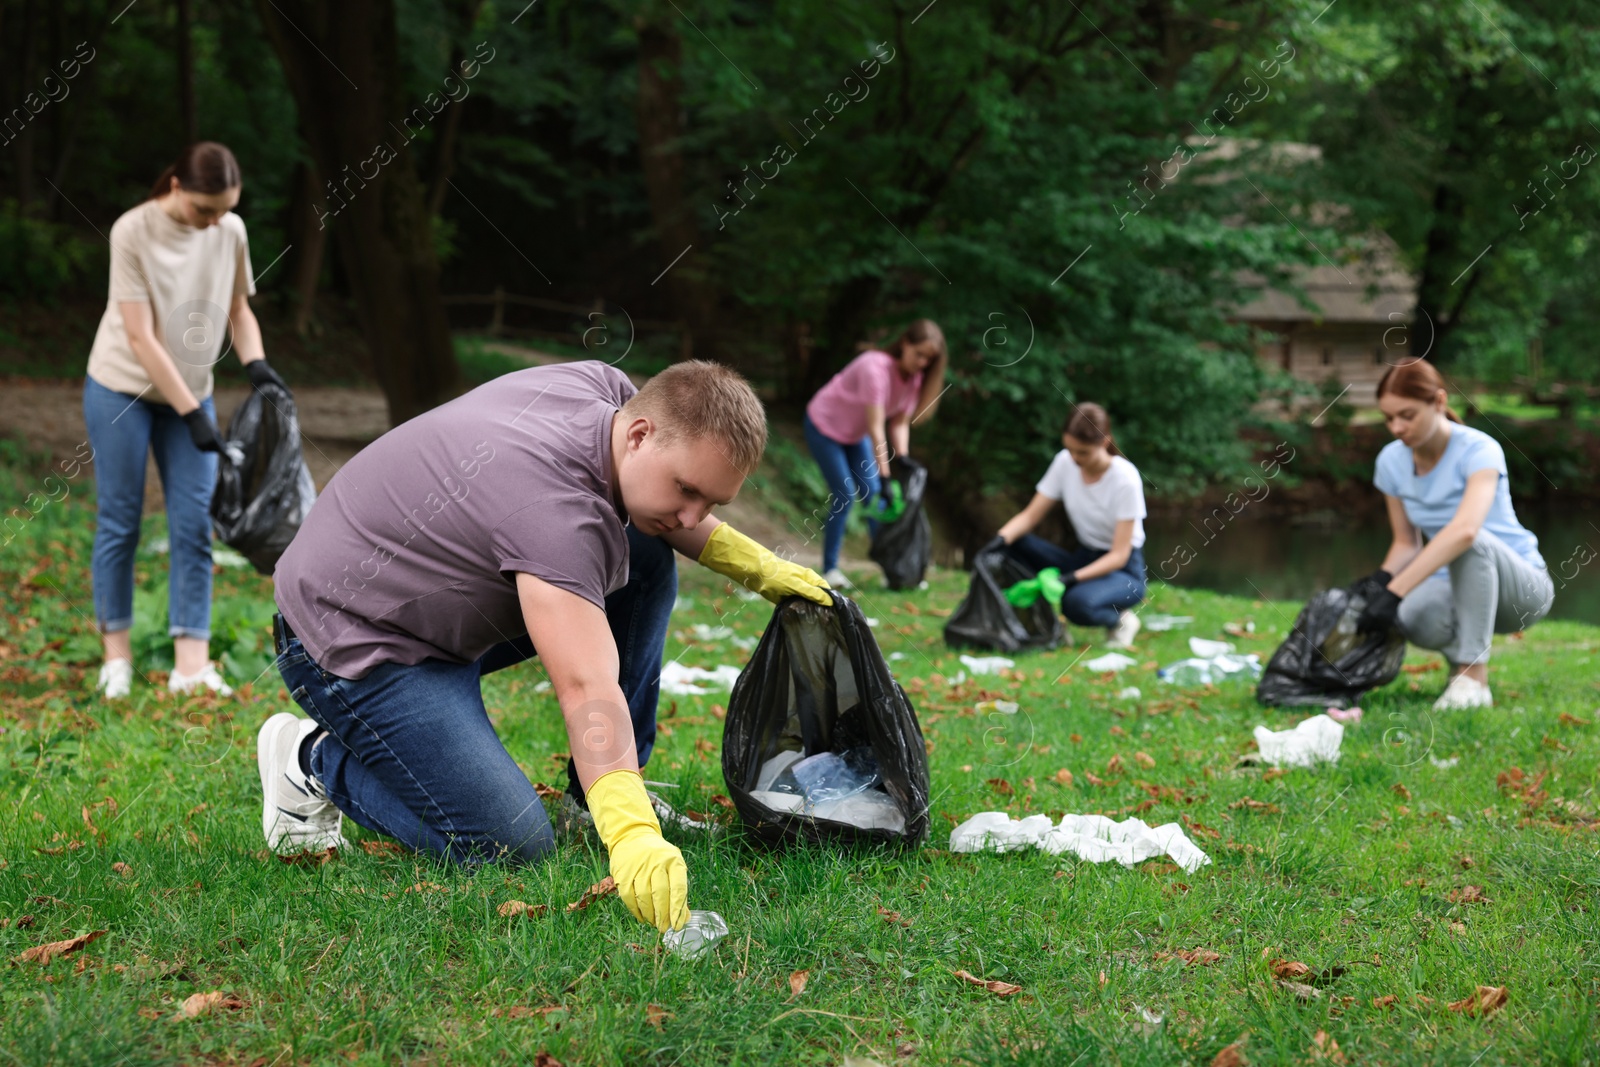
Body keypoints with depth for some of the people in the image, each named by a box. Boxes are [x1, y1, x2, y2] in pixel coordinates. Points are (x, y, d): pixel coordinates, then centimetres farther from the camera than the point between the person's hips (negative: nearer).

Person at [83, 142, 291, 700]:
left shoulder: (231, 232, -6)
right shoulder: (133, 232, -18)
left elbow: (238, 310, 9)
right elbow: (140, 337, -20)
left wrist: (254, 362, -11)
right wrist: (191, 414, -24)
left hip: (191, 394, 4)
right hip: (122, 391, -4)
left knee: (194, 525, -2)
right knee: (120, 522, 2)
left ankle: (191, 665, -2)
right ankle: (116, 654, 14)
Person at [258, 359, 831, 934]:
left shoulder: (604, 385, -7)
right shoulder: (554, 507, -35)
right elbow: (586, 690, -44)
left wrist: (754, 563, 7)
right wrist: (630, 834, -53)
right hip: (355, 643, -10)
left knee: (647, 560, 2)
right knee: (512, 845, -18)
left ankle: (593, 798, 11)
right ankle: (317, 758, 4)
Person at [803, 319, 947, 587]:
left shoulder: (914, 377, -11)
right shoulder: (876, 367, -35)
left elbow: (900, 423, -10)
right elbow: (876, 428, -37)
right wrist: (885, 476, -38)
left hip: (855, 434, 7)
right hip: (824, 426, -7)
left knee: (873, 494, 1)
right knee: (844, 496, -11)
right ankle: (830, 569, -2)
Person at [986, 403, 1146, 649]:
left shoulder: (1125, 479, -21)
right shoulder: (1065, 463, -6)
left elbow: (1119, 555, -20)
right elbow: (1030, 516, -5)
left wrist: (1074, 578, -34)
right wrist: (1002, 538, -26)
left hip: (1122, 569, -5)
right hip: (1083, 559, 5)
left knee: (1077, 603, -38)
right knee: (1013, 544, -19)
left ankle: (1120, 619, -6)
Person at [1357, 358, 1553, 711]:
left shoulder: (1478, 450, -23)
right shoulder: (1391, 461, -4)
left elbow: (1465, 529, -42)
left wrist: (1394, 591, -49)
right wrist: (1379, 580, -18)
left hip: (1522, 587, -4)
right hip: (1455, 585, 4)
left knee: (1472, 542, -39)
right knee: (1414, 619, -34)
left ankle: (1473, 677, -28)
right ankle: (1460, 656, 2)